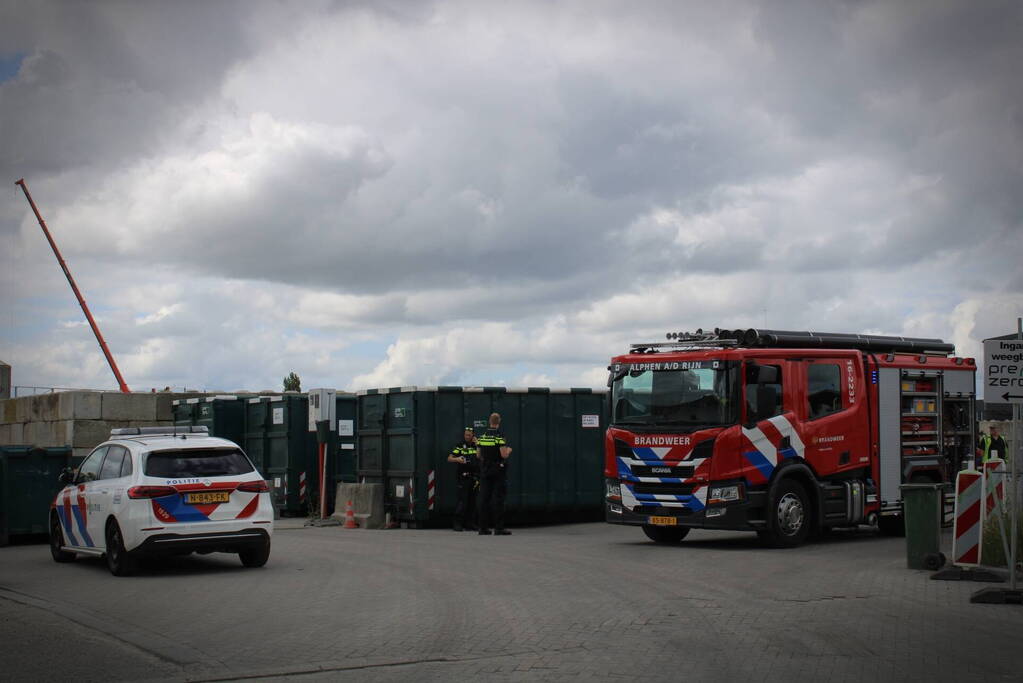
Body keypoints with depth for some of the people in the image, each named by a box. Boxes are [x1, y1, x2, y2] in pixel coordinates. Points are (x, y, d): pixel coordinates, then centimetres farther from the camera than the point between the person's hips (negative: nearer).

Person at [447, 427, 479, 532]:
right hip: (463, 477, -4)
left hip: (474, 477, 4)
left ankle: (469, 523, 11)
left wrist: (477, 444, -2)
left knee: (472, 501, 5)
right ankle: (458, 523, -9)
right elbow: (449, 459, -3)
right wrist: (457, 459, -23)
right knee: (462, 500, -11)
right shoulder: (460, 446, 1)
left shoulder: (476, 445, 12)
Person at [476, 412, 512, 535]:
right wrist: (509, 450, 5)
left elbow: (478, 455, 11)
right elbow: (504, 455, -16)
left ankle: (483, 527, 7)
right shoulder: (500, 437, -11)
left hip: (484, 471, 5)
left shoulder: (482, 437, 6)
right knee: (498, 499, -4)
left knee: (484, 499, 6)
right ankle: (499, 528, -7)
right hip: (498, 472, -5)